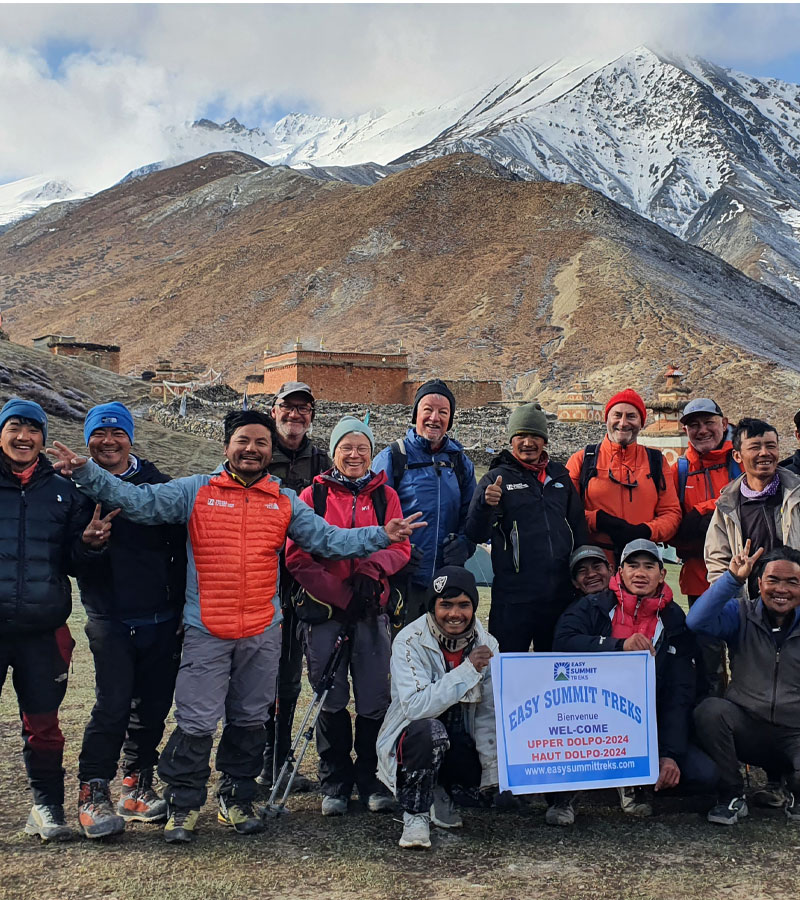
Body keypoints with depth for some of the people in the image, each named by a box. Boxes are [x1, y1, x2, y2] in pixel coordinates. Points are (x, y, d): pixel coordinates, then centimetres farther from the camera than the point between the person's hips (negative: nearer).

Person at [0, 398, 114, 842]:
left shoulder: (63, 491, 9)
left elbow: (73, 562, 11)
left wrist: (89, 543, -10)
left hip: (42, 629, 2)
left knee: (43, 724, 8)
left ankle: (46, 808, 21)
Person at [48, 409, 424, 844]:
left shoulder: (286, 501, 8)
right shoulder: (195, 491, 1)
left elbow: (328, 539, 7)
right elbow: (137, 500, -4)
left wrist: (381, 536, -5)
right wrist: (87, 473, -16)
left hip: (262, 632, 3)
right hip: (206, 632, -3)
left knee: (249, 721, 14)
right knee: (196, 722, -1)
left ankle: (237, 799, 29)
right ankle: (183, 805, 16)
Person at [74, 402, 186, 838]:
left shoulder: (159, 486, 7)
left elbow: (181, 549, 8)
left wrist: (182, 607, 4)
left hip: (161, 619, 2)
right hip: (109, 618, -2)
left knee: (152, 707, 8)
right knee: (113, 705, -10)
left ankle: (137, 787, 22)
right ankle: (92, 792, 3)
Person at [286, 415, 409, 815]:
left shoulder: (385, 496, 11)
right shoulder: (313, 496, 4)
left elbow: (399, 547, 3)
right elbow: (297, 556, -3)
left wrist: (371, 571, -18)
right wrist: (341, 594, -11)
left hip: (372, 609, 1)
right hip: (324, 608, -1)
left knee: (374, 700, 3)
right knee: (331, 700, 5)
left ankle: (370, 778, 19)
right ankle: (334, 783, 18)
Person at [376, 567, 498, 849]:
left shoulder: (486, 644, -6)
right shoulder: (410, 641, -20)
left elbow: (488, 714, -7)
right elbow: (415, 706, -32)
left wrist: (493, 774, -17)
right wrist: (468, 670, -33)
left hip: (458, 746, 5)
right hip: (414, 739, -5)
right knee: (429, 730, -37)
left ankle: (439, 792, 10)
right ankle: (415, 814, -11)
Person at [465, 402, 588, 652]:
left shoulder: (559, 475, 13)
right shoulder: (497, 478, 1)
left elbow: (579, 526, 20)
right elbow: (476, 535, -9)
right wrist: (486, 504, -28)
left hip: (560, 594, 4)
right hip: (513, 596, -4)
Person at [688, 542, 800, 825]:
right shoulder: (742, 614, 1)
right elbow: (697, 622, -18)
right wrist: (733, 579, -23)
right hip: (747, 729, 1)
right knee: (710, 709, -31)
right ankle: (732, 796, -8)